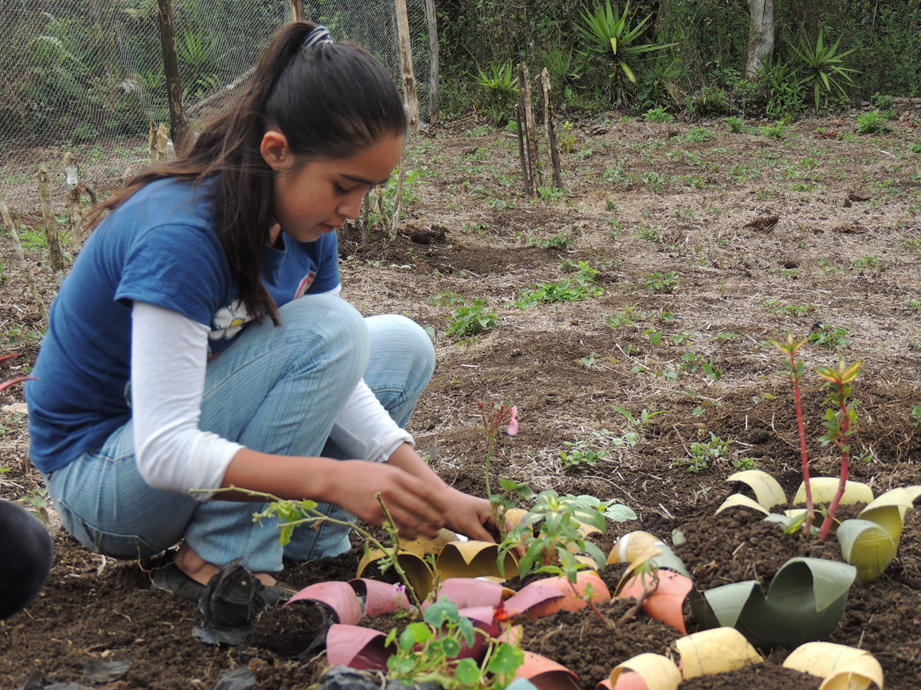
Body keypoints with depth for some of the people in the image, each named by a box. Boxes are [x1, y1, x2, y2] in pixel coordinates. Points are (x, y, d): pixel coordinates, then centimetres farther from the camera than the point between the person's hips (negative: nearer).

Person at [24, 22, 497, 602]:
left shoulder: (306, 223, -5)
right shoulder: (179, 236, -30)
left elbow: (337, 381, -3)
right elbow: (162, 451, -33)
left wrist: (433, 493, -14)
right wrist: (332, 477, -41)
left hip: (197, 429, 8)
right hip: (98, 476, -8)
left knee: (404, 345, 0)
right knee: (327, 329, -25)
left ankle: (305, 541, -6)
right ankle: (220, 565, -18)